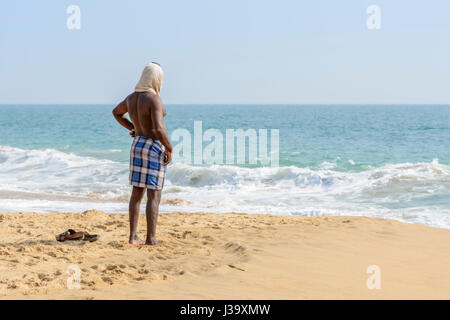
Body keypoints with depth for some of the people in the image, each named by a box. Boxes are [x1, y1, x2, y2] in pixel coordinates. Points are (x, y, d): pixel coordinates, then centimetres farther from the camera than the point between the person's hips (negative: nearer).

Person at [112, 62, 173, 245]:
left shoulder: (132, 97, 6)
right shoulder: (154, 99, -19)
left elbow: (116, 112, 26)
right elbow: (159, 129, -28)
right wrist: (169, 148, -15)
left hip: (137, 145, 8)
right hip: (154, 147, -8)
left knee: (137, 193, 10)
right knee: (154, 195, -3)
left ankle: (133, 236, 12)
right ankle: (151, 239, -3)